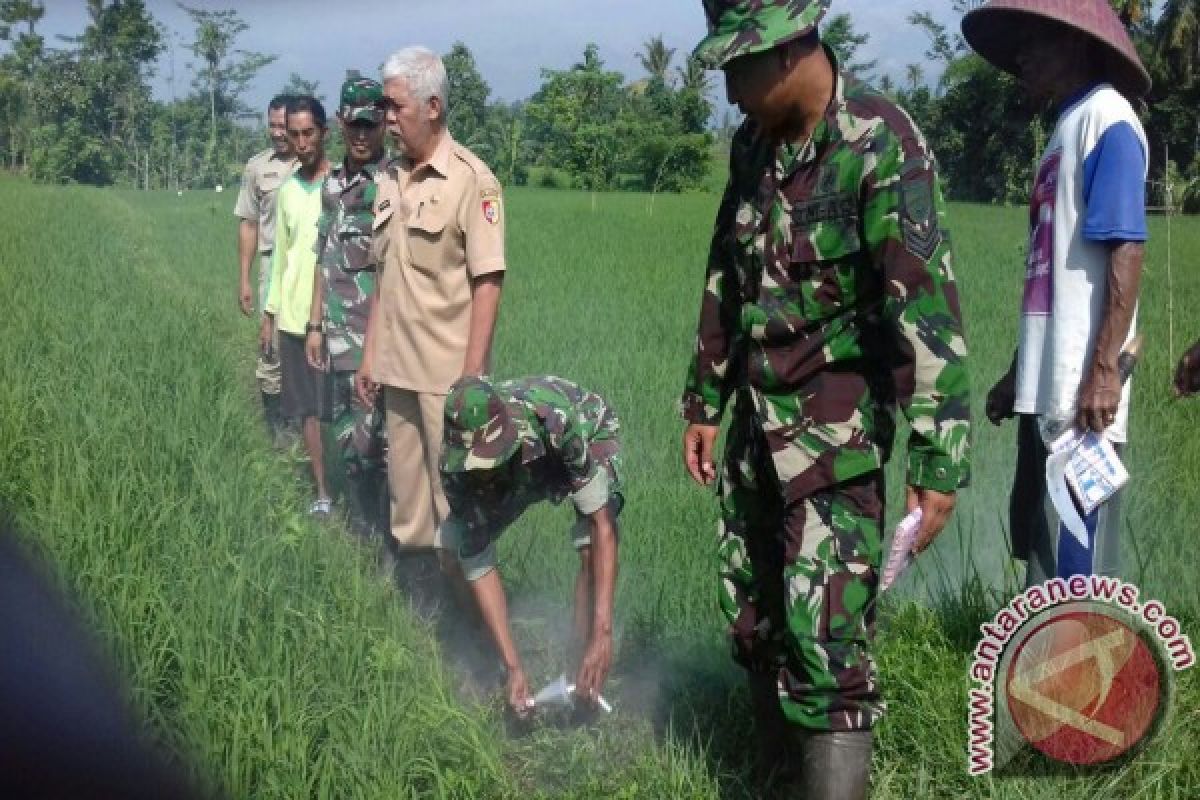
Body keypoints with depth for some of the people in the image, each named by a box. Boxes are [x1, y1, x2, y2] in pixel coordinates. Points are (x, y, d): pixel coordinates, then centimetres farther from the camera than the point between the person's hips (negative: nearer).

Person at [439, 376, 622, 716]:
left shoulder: (552, 419, -46)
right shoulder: (456, 468, -33)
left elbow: (603, 524, -43)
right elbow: (478, 565, -26)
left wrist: (603, 633, -49)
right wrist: (513, 667, -32)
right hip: (521, 470, 3)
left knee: (592, 551, -28)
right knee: (452, 546, -10)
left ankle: (585, 688, -13)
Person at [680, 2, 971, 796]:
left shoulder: (881, 143, -17)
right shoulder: (753, 144, 6)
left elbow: (927, 305, -21)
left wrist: (937, 463, -24)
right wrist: (705, 402, 20)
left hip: (838, 422, -7)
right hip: (758, 418, 8)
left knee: (824, 628, -12)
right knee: (751, 613, 14)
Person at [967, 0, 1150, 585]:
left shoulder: (1106, 120, -8)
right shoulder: (1065, 129, 20)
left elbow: (1126, 253, -17)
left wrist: (1105, 371, -23)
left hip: (1082, 387, -10)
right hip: (1047, 384, 10)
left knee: (1076, 560, -7)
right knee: (1039, 538, 16)